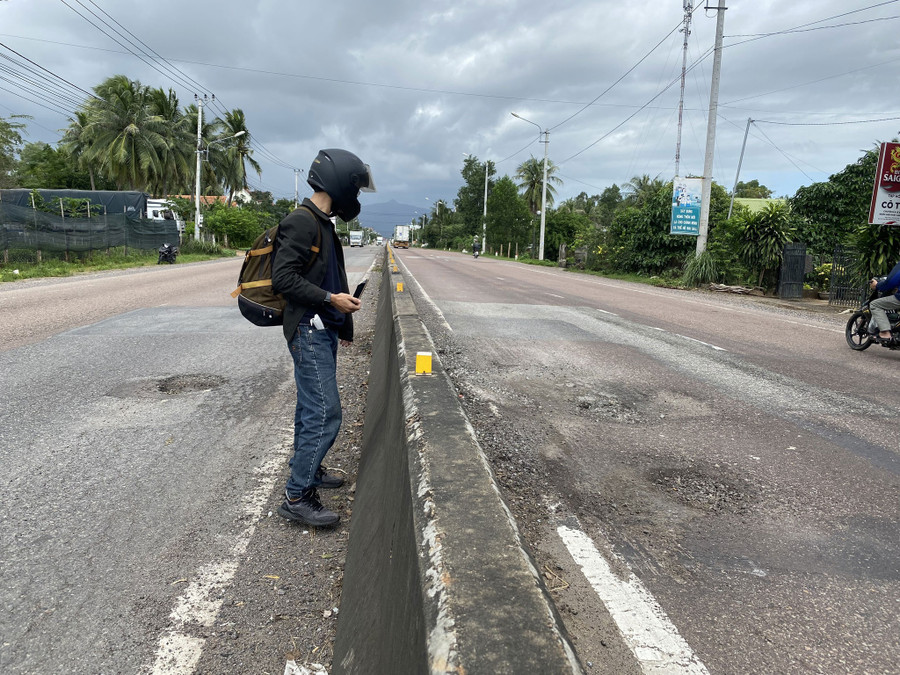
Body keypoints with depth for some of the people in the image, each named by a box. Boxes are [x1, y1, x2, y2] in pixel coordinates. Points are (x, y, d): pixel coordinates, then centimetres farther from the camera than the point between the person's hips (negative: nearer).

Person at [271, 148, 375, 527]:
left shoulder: (323, 224, 15)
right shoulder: (301, 222, -16)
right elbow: (283, 278, -23)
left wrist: (342, 323, 24)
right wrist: (331, 299, -20)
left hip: (323, 331, 10)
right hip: (308, 332, -10)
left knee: (312, 407, 20)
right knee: (324, 414, -11)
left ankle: (306, 469, 35)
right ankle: (296, 497, -3)